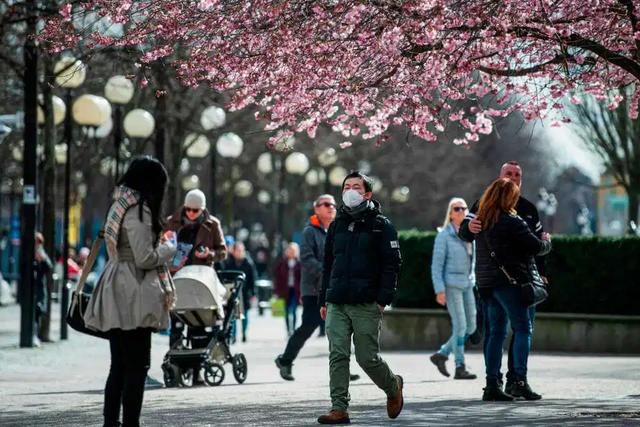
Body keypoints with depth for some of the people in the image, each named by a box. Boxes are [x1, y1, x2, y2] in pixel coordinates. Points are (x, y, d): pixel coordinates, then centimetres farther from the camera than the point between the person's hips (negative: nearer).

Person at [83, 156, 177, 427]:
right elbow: (144, 258, -16)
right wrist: (170, 246, 0)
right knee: (137, 366, -5)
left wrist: (160, 241, 18)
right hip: (133, 297, -9)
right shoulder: (139, 209, -13)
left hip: (116, 299, 9)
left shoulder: (120, 206, 14)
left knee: (119, 366, 14)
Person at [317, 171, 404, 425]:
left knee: (367, 358, -2)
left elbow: (392, 264, -5)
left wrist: (383, 300, -14)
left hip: (366, 305, -5)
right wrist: (324, 300, 15)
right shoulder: (337, 225, 16)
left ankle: (393, 386, 26)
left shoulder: (381, 225, 0)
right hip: (336, 304, 5)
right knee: (337, 356, -4)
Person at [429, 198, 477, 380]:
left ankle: (441, 355, 18)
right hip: (451, 285, -7)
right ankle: (460, 368, -5)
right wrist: (439, 290, -16)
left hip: (467, 285, 7)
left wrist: (472, 281, 16)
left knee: (471, 326, 5)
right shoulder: (444, 235, -7)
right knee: (460, 326, -10)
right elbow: (437, 264, -10)